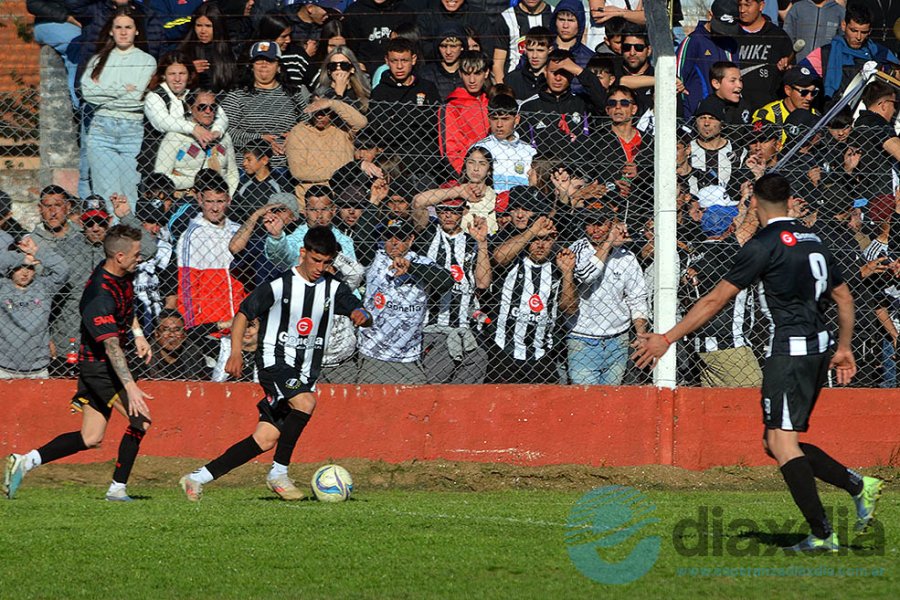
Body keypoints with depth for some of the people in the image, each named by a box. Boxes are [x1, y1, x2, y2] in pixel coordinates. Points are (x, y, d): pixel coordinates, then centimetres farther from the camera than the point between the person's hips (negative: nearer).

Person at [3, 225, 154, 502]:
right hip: (100, 366, -9)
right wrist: (130, 387, -41)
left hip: (96, 366, 9)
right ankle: (117, 488, -6)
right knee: (140, 420, -14)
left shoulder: (122, 275, 1)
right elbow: (111, 346, -35)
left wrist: (138, 334, 17)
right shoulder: (100, 294, -28)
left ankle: (25, 461, 10)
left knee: (90, 438, 10)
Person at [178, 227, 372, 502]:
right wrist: (236, 353, -11)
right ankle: (279, 473, -19)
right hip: (275, 362, -5)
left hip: (305, 372, 5)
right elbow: (243, 314, 0)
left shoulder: (333, 289, 5)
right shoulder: (279, 286, -8)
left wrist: (362, 316, -21)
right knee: (306, 403, -33)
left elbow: (363, 315, 4)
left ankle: (197, 478, 6)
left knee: (266, 439, -2)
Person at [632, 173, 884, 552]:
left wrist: (667, 339, -7)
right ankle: (858, 485, 6)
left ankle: (822, 535, -17)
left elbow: (716, 299, -10)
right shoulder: (813, 240, 15)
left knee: (781, 441, -10)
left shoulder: (764, 245, -8)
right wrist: (843, 348, 35)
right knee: (779, 443, 15)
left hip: (790, 350, -8)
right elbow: (844, 296, 23)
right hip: (818, 348, 8)